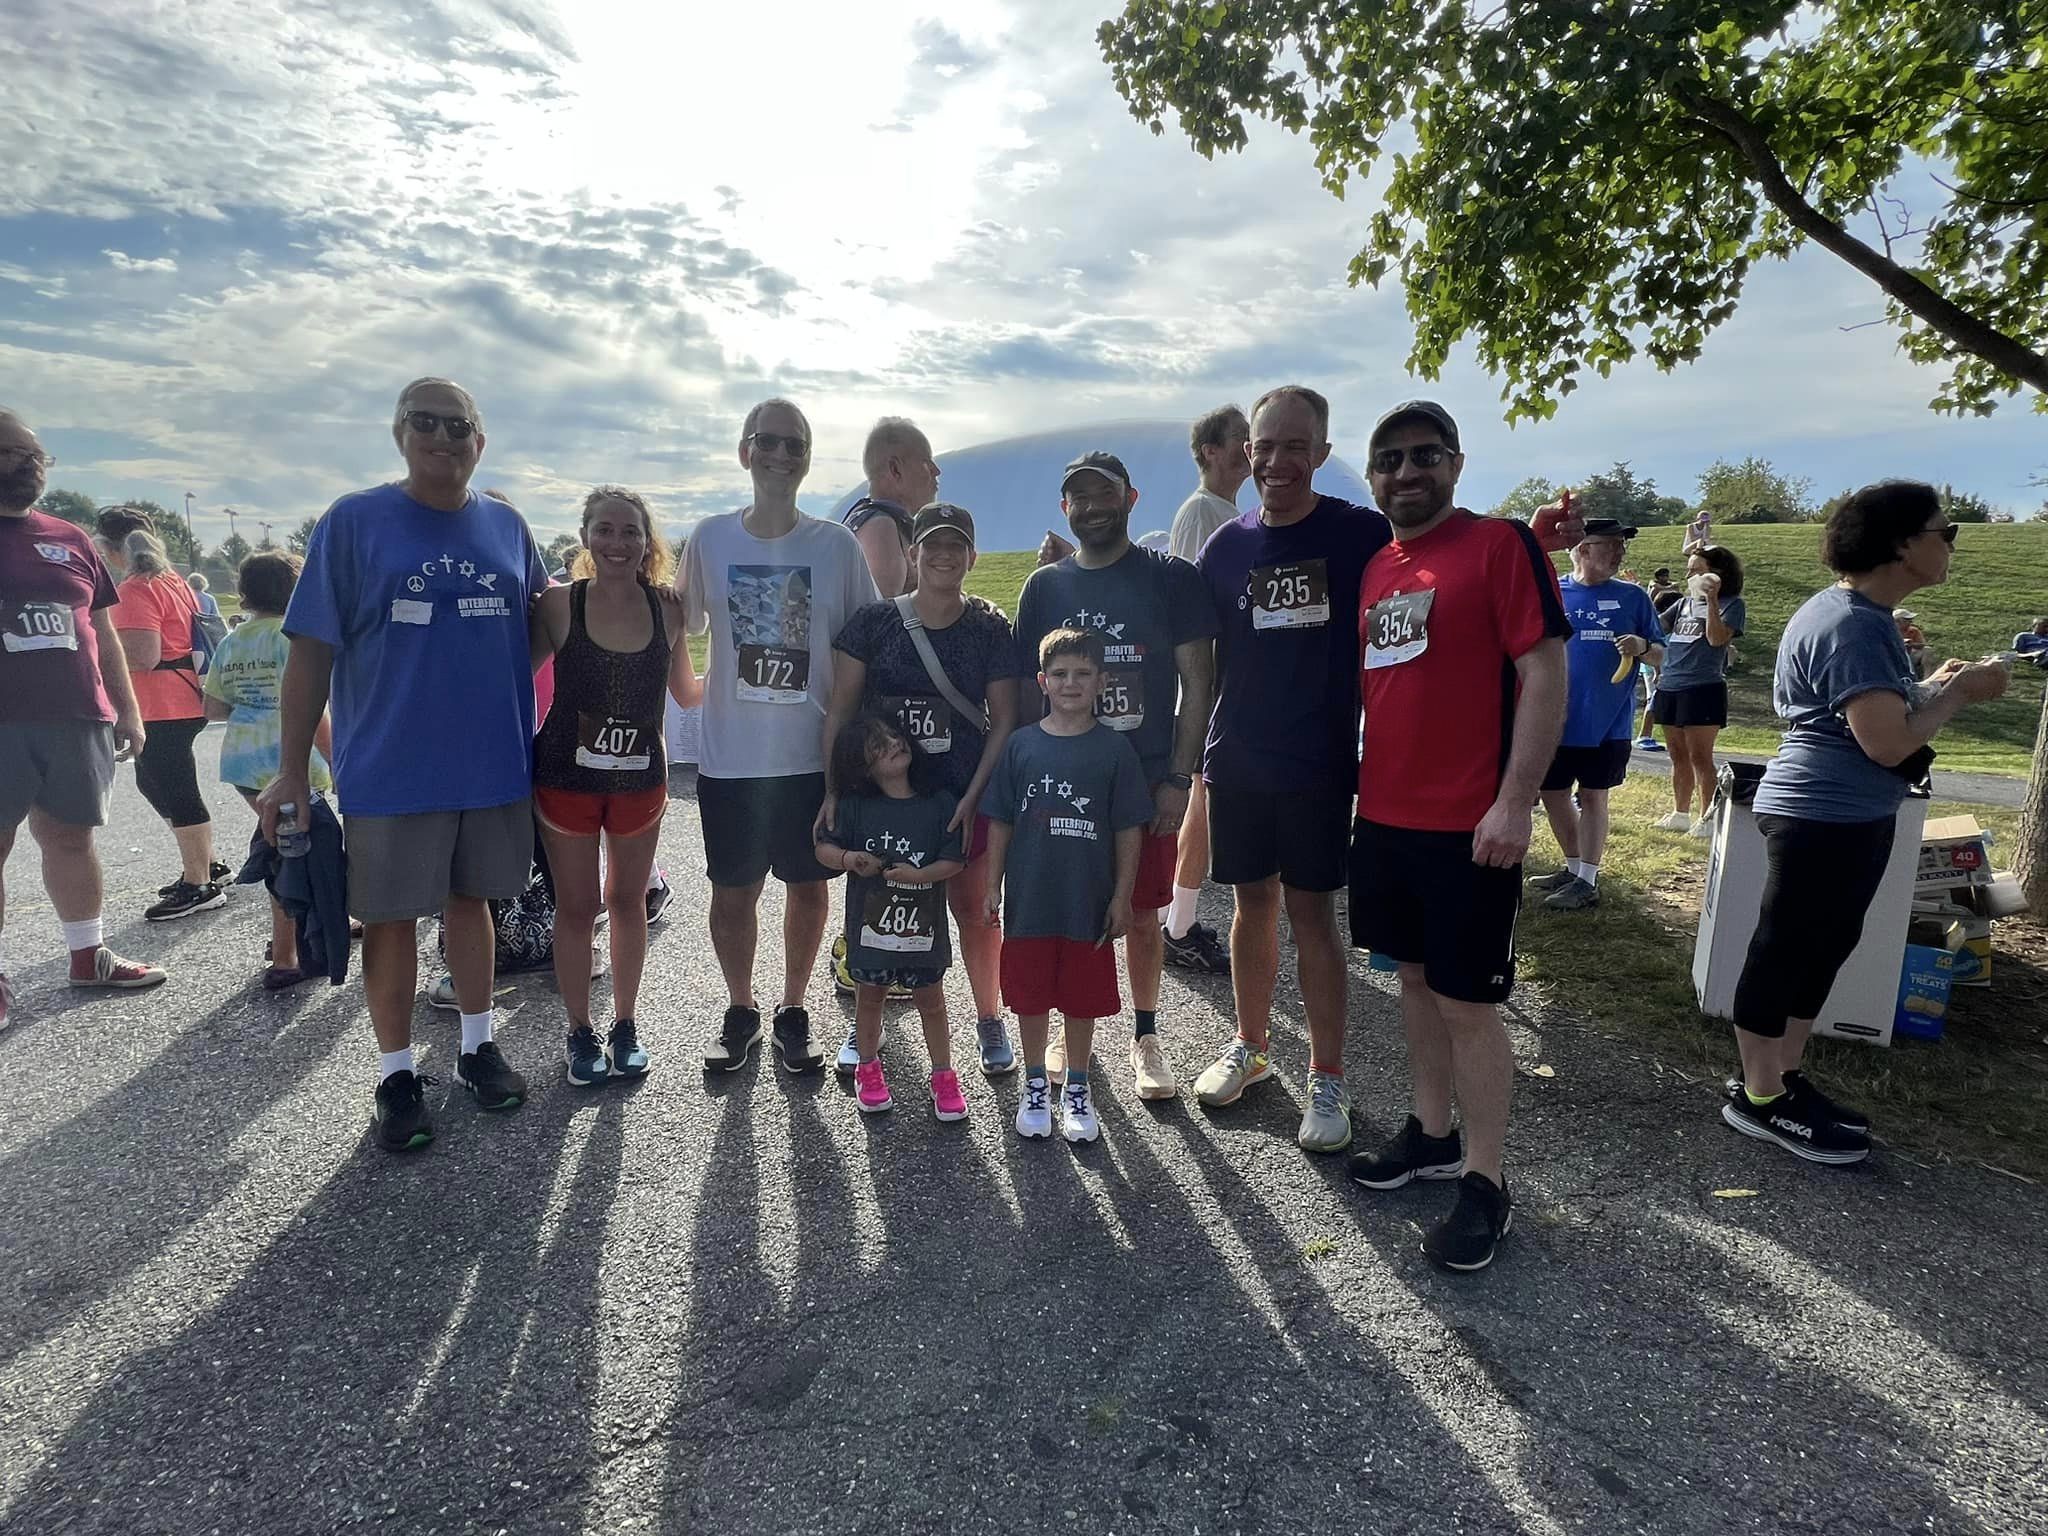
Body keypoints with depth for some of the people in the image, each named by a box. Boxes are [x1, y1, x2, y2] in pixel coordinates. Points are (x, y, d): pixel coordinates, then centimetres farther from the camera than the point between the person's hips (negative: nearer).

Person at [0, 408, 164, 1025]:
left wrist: (127, 709, 14)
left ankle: (89, 954, 21)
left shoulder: (70, 540, 14)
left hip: (77, 720, 4)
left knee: (70, 836, 12)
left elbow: (102, 632, 17)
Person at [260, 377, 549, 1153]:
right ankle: (397, 1074, 20)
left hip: (493, 762, 3)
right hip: (390, 767, -3)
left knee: (470, 899, 14)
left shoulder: (507, 526, 5)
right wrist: (291, 769, -8)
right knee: (391, 916, 5)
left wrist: (503, 690, 3)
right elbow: (312, 650, -5)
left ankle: (478, 1046, 28)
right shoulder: (352, 521, -4)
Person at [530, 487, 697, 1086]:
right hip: (566, 776, -2)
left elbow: (687, 693, 6)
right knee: (576, 907, 9)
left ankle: (625, 1025, 33)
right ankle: (579, 1032, 28)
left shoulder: (666, 609, -4)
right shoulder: (558, 604, -10)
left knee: (628, 901, 15)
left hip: (640, 777, 2)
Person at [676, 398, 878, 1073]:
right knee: (732, 893, 8)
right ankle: (740, 1010, 30)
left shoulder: (838, 545, -1)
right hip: (729, 756, 1)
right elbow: (678, 626, 14)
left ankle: (793, 1011, 29)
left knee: (808, 888, 10)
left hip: (813, 756, 0)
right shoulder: (710, 538, 1)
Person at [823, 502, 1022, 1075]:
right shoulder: (875, 621, -1)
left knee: (974, 912, 8)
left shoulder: (990, 628, -1)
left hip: (964, 797, 0)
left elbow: (1004, 720, -2)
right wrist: (834, 788, -7)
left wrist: (973, 797, -10)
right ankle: (864, 1022, 29)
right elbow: (841, 709, 0)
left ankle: (990, 1019, 28)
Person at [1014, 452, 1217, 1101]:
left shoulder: (1170, 578, -1)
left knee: (1143, 915, 8)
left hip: (1148, 780, -2)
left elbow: (1197, 683, -2)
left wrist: (1178, 778, -8)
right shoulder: (1045, 585, 7)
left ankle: (1145, 1036, 26)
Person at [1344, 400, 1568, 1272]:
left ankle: (1484, 1185, 17)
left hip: (1469, 826, -7)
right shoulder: (1373, 568, 11)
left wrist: (1513, 802, -19)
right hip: (1383, 816, 7)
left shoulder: (1500, 545, -8)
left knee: (1468, 1001, 1)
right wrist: (1345, 780, 13)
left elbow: (1544, 675, -13)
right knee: (1415, 979, 17)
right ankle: (1431, 1134, 33)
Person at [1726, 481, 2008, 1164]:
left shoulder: (1862, 615, 13)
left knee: (1820, 951, 16)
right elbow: (1889, 742, -25)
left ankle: (1782, 1078, 27)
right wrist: (1960, 693, -10)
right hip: (1823, 818, -11)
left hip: (1849, 816, 11)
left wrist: (1932, 686, 8)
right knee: (1784, 953, -1)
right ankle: (1759, 1098, 10)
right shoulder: (1852, 624, -20)